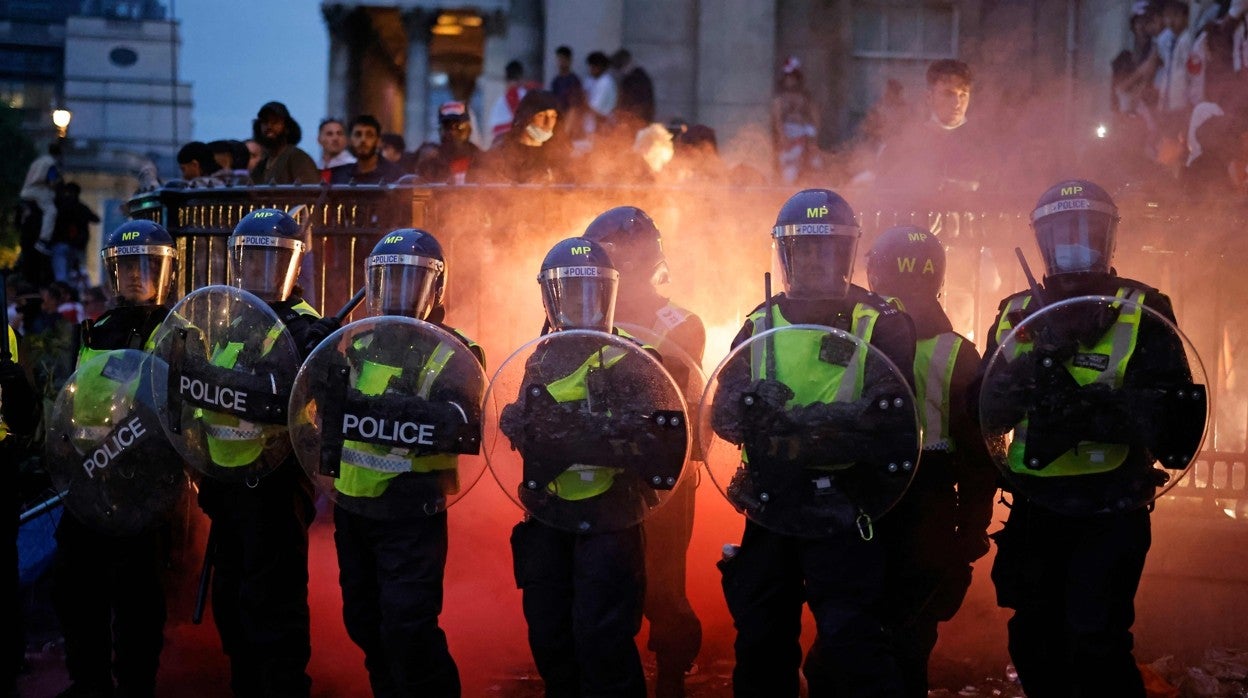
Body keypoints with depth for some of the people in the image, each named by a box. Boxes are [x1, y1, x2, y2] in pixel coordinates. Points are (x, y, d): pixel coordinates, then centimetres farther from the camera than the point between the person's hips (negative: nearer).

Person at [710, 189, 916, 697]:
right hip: (770, 510, 5)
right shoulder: (759, 325, 9)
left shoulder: (882, 324, -3)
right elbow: (723, 414, 0)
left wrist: (801, 420, -30)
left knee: (849, 641, -13)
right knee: (761, 643, 12)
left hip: (841, 514, -4)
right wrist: (752, 410, -25)